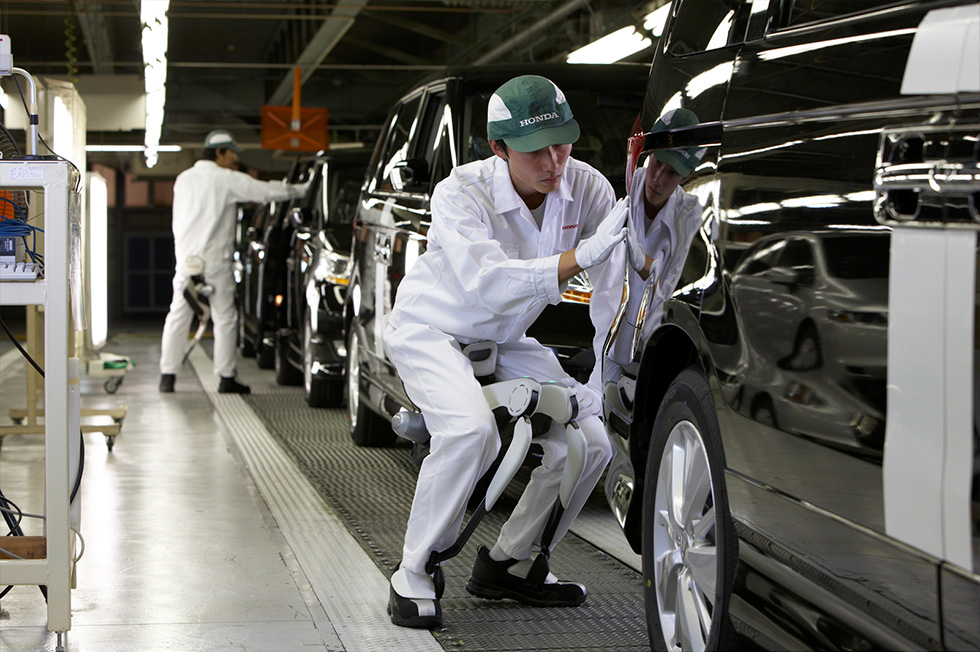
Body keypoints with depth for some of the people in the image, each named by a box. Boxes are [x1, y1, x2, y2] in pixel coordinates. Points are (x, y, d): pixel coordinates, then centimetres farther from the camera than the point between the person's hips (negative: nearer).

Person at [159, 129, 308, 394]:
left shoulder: (183, 179, 12)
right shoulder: (227, 180, -6)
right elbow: (268, 191, -8)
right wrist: (305, 189, 2)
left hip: (185, 260, 5)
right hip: (215, 260, -5)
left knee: (178, 316, 8)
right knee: (225, 318, 4)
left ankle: (167, 375, 4)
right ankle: (226, 379, 4)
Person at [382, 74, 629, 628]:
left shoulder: (586, 188, -16)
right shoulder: (461, 193, -29)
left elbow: (613, 291, -10)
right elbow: (487, 283, -45)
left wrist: (606, 380, -17)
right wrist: (583, 254, -54)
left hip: (504, 341, 6)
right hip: (430, 328, -6)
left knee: (590, 443, -7)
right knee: (472, 430, -33)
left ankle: (509, 563, 13)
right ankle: (414, 576, -16)